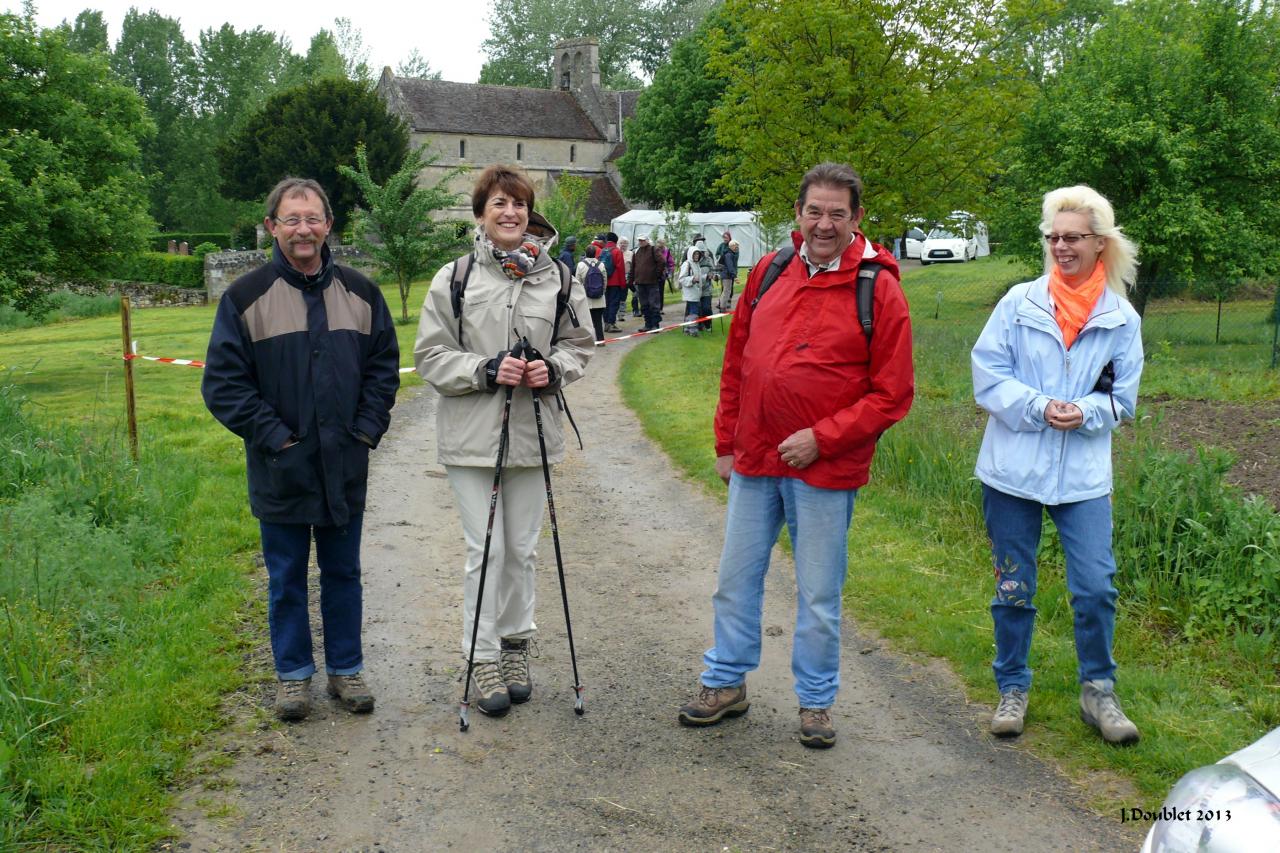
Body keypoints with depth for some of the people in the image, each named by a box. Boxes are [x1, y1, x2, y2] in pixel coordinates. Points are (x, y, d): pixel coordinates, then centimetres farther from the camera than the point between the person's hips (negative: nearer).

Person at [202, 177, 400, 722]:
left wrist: (367, 429, -1)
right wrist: (273, 436, -12)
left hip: (345, 468, 3)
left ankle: (346, 669, 28)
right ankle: (293, 674, 26)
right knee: (286, 578, 10)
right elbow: (223, 381, -6)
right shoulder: (246, 297, -5)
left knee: (343, 573, 14)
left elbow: (384, 367, 10)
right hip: (280, 471, -2)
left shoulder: (360, 293, 5)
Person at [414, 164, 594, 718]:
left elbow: (578, 344, 13)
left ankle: (516, 644, 30)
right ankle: (484, 658, 13)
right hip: (471, 435, -2)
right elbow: (431, 356, -2)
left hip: (532, 433, 2)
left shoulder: (557, 277, 3)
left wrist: (553, 369, -8)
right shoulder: (454, 278, -3)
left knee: (522, 548, 12)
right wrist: (486, 370, -17)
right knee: (484, 549, 0)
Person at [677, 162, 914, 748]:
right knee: (735, 580, 14)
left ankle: (816, 701, 27)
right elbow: (735, 365, 12)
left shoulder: (878, 288, -8)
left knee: (819, 596, 8)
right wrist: (726, 444, 11)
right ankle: (727, 684, 32)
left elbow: (893, 393, -9)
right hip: (753, 462, 4)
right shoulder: (769, 272, 5)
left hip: (826, 470, -4)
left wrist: (822, 437, -16)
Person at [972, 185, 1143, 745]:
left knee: (1096, 586, -2)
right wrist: (1040, 407, -17)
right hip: (1013, 468, 0)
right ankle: (1012, 688, 25)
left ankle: (1098, 691, 19)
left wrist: (1085, 413, -15)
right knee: (1013, 587, 9)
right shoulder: (1019, 303, 0)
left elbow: (1123, 399, 5)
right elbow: (987, 375, -4)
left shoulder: (1122, 318, 3)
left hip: (1083, 473, 1)